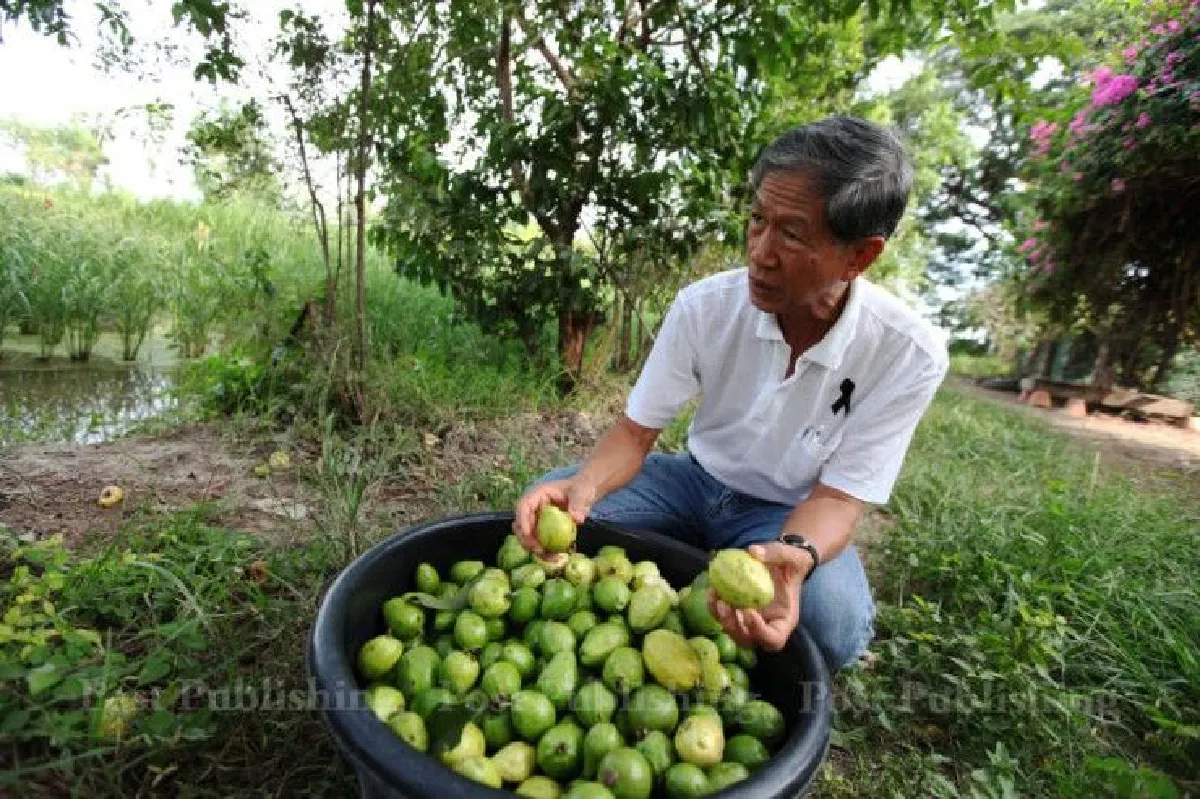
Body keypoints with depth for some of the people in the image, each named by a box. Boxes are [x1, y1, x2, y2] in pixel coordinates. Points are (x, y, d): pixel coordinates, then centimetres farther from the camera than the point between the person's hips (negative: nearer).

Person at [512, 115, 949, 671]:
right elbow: (636, 431, -12)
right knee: (543, 511, -17)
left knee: (831, 619, -34)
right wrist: (585, 485, -35)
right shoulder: (704, 306, -19)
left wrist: (794, 555, -43)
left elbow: (839, 494, -19)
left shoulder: (909, 354, -23)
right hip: (696, 479, 2)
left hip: (788, 515, -1)